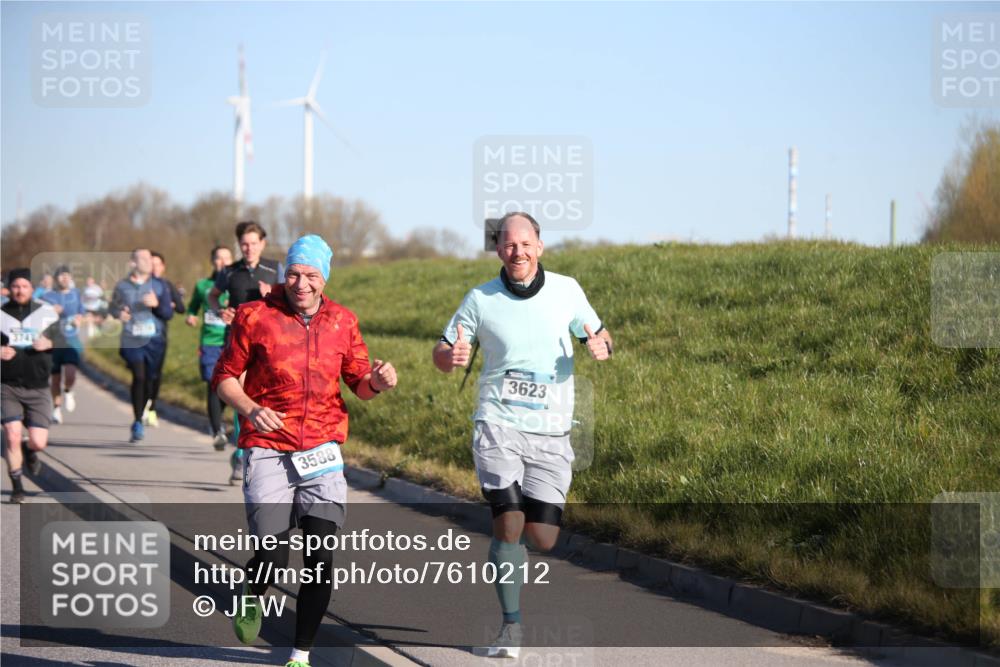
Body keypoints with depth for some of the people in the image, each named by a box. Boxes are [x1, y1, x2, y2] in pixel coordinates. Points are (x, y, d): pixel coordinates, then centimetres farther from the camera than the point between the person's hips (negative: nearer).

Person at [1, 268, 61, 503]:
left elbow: (60, 340, 7)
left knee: (39, 442, -5)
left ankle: (30, 452, 34)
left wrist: (49, 344, -15)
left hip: (38, 388, 1)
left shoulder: (46, 312, 3)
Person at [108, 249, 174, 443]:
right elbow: (112, 307, 18)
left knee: (149, 379, 4)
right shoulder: (122, 286, 5)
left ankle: (138, 421, 23)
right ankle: (138, 422, -14)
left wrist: (156, 304, -14)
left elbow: (169, 313, 5)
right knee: (139, 376, -19)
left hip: (155, 341, 2)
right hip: (132, 340, -2)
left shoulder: (159, 285, 7)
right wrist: (119, 314, -4)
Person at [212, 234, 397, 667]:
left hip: (321, 451, 3)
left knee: (321, 561, -4)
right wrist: (250, 409, -17)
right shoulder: (255, 316, -3)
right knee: (273, 558, -13)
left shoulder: (342, 322, 7)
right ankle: (252, 598, 24)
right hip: (267, 449, -3)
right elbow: (225, 376, 3)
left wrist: (376, 382, -10)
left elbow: (359, 385, 14)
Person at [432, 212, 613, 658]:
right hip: (498, 425, -2)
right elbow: (442, 353, 7)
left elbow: (597, 334, 15)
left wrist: (601, 345, -10)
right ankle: (511, 629, -6)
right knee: (508, 524, -17)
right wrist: (452, 357, -17)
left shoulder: (566, 290, 4)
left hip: (550, 434, 2)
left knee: (543, 539, -3)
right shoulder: (480, 299, 1)